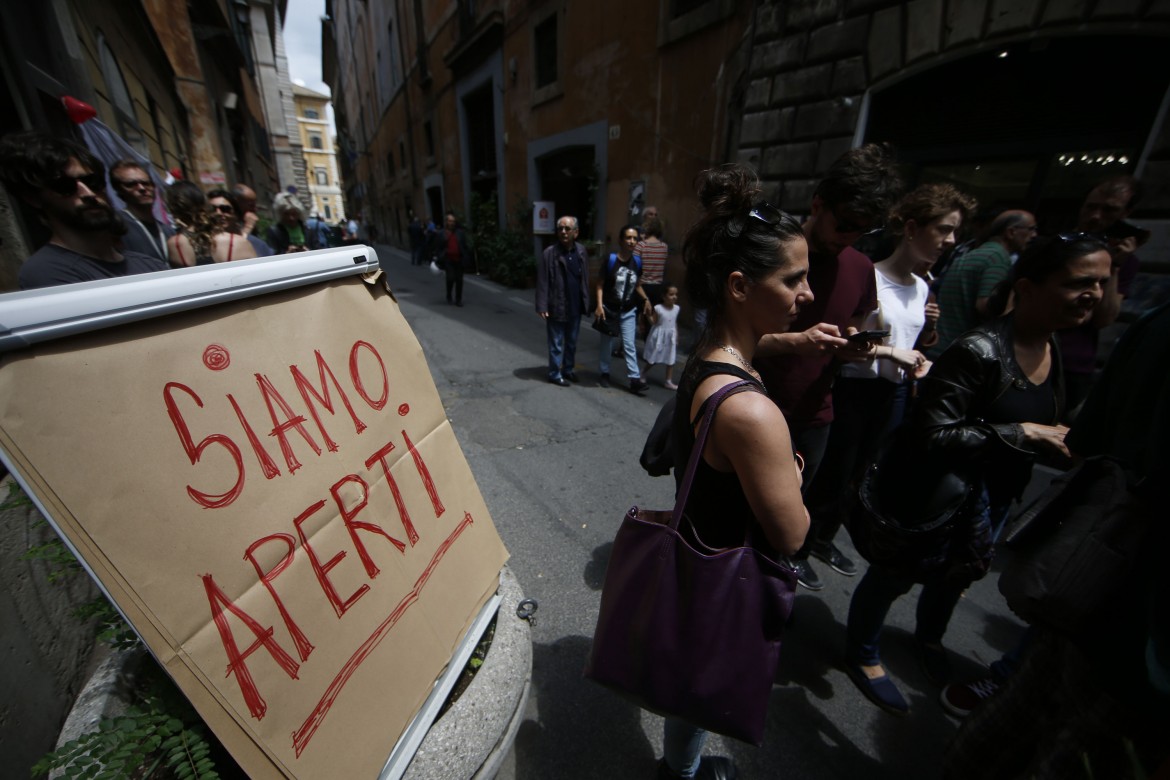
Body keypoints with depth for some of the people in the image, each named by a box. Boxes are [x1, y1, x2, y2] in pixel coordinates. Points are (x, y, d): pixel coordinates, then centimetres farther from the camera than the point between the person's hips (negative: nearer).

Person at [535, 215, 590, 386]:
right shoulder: (549, 253, -12)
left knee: (572, 342, 18)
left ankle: (568, 369, 36)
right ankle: (555, 374, 22)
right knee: (556, 344, 7)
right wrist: (542, 306, -16)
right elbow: (542, 282, -13)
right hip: (557, 307, -5)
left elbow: (585, 278, 9)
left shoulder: (581, 251, 4)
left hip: (575, 307, 5)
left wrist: (586, 300, 7)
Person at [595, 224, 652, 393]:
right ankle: (605, 373, 29)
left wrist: (646, 299, -2)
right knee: (607, 343, 12)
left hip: (628, 311, 3)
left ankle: (635, 379, 0)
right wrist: (599, 305, -19)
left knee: (629, 345, 1)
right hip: (609, 309, -2)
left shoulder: (637, 262, 0)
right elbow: (600, 285, -9)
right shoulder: (610, 260, -12)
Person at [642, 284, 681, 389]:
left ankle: (668, 381, 18)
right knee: (653, 360, 8)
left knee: (671, 360, 8)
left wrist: (677, 337, 11)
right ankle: (641, 373, 32)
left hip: (670, 337, 5)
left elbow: (675, 323, 8)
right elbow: (653, 321, -11)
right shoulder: (658, 308, -16)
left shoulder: (676, 308, 0)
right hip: (659, 336, -4)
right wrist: (648, 314, -26)